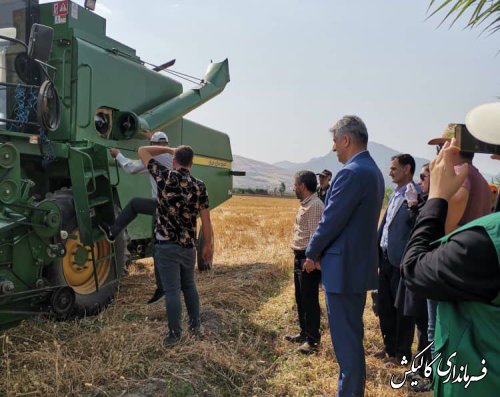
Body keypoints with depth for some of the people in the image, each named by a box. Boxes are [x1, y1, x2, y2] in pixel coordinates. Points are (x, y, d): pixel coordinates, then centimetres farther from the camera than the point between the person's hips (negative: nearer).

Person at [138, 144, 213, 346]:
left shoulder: (166, 176, -8)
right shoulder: (199, 186, -2)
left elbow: (142, 151, 4)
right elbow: (206, 220, 0)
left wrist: (169, 149, 11)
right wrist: (208, 245, 9)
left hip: (166, 245, -3)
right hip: (188, 245, 3)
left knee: (172, 291, 2)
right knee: (189, 286, 21)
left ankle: (175, 334, 11)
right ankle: (195, 325, 31)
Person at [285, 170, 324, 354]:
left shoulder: (315, 205, -18)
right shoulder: (305, 204, 13)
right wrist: (299, 258, 15)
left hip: (308, 259, -10)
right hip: (300, 257, 10)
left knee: (309, 300, 0)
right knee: (300, 299, 19)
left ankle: (313, 340, 13)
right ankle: (304, 333, 33)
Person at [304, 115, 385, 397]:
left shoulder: (351, 173, -20)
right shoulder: (373, 171, 11)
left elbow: (331, 220, -19)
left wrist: (312, 254, -3)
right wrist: (322, 252, 11)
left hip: (343, 267, -10)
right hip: (361, 264, 10)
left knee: (346, 338, 1)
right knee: (353, 333, 21)